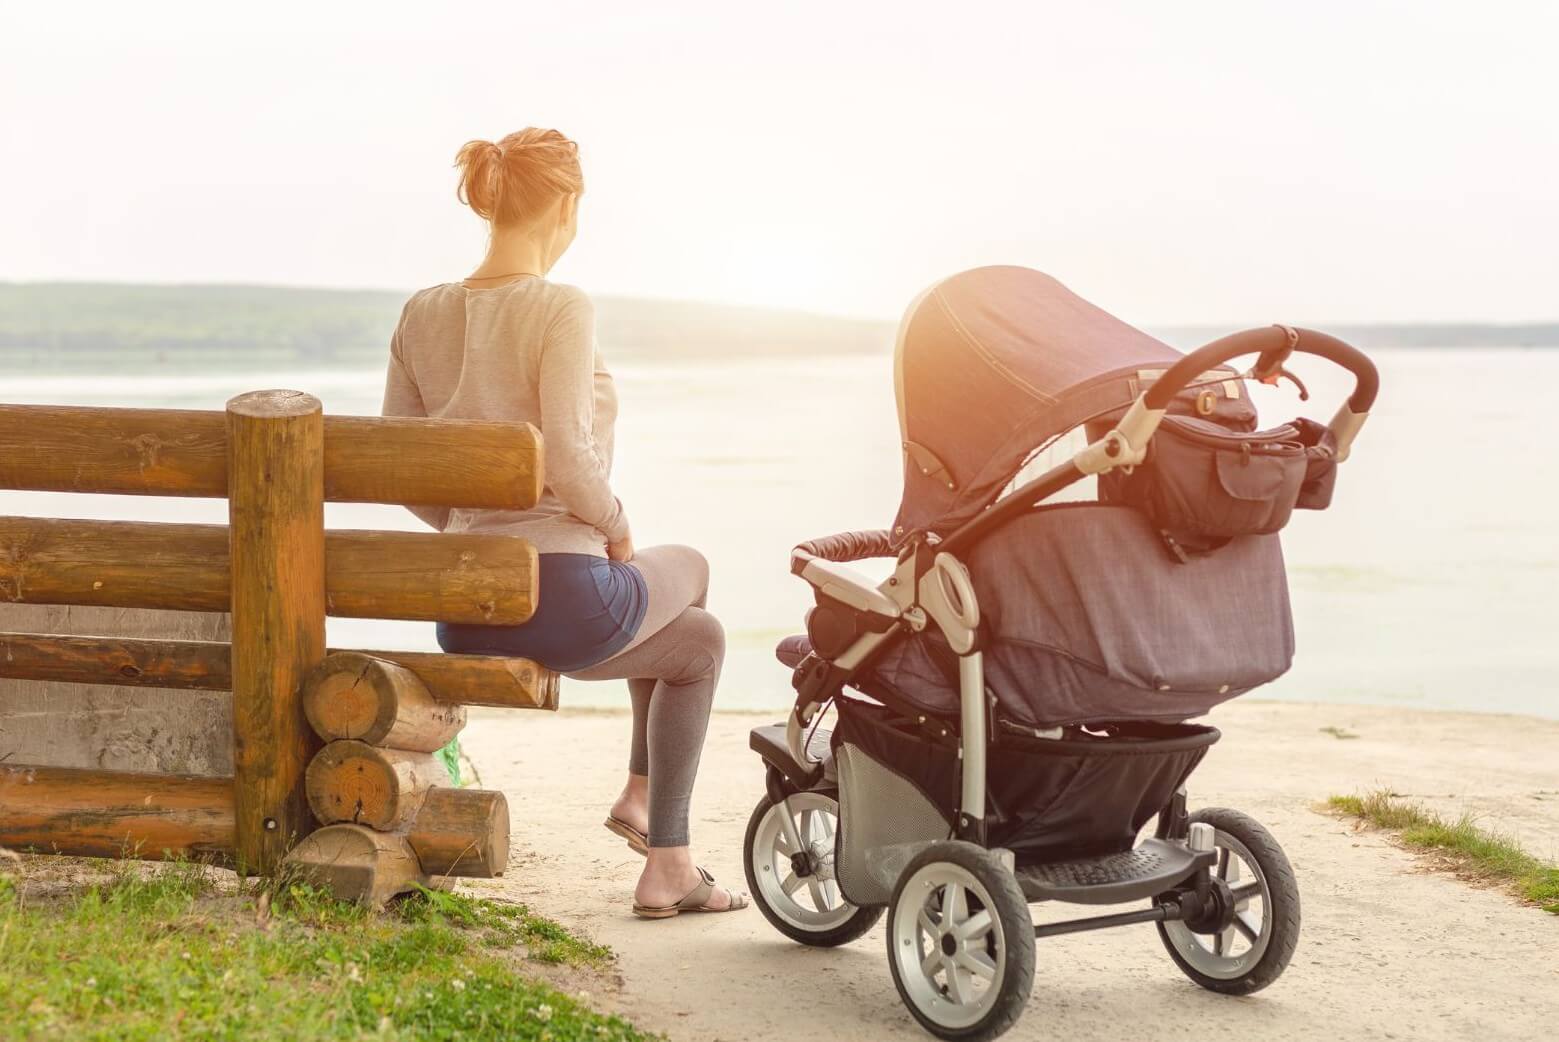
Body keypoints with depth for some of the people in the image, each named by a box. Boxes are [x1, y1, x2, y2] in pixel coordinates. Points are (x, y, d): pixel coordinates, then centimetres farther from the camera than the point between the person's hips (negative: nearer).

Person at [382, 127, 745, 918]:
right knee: (687, 569, 32)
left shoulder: (422, 315, 6)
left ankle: (668, 866, 35)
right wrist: (618, 529, -4)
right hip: (564, 597, -7)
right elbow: (568, 461, -22)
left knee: (698, 638, 33)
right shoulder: (560, 309, -14)